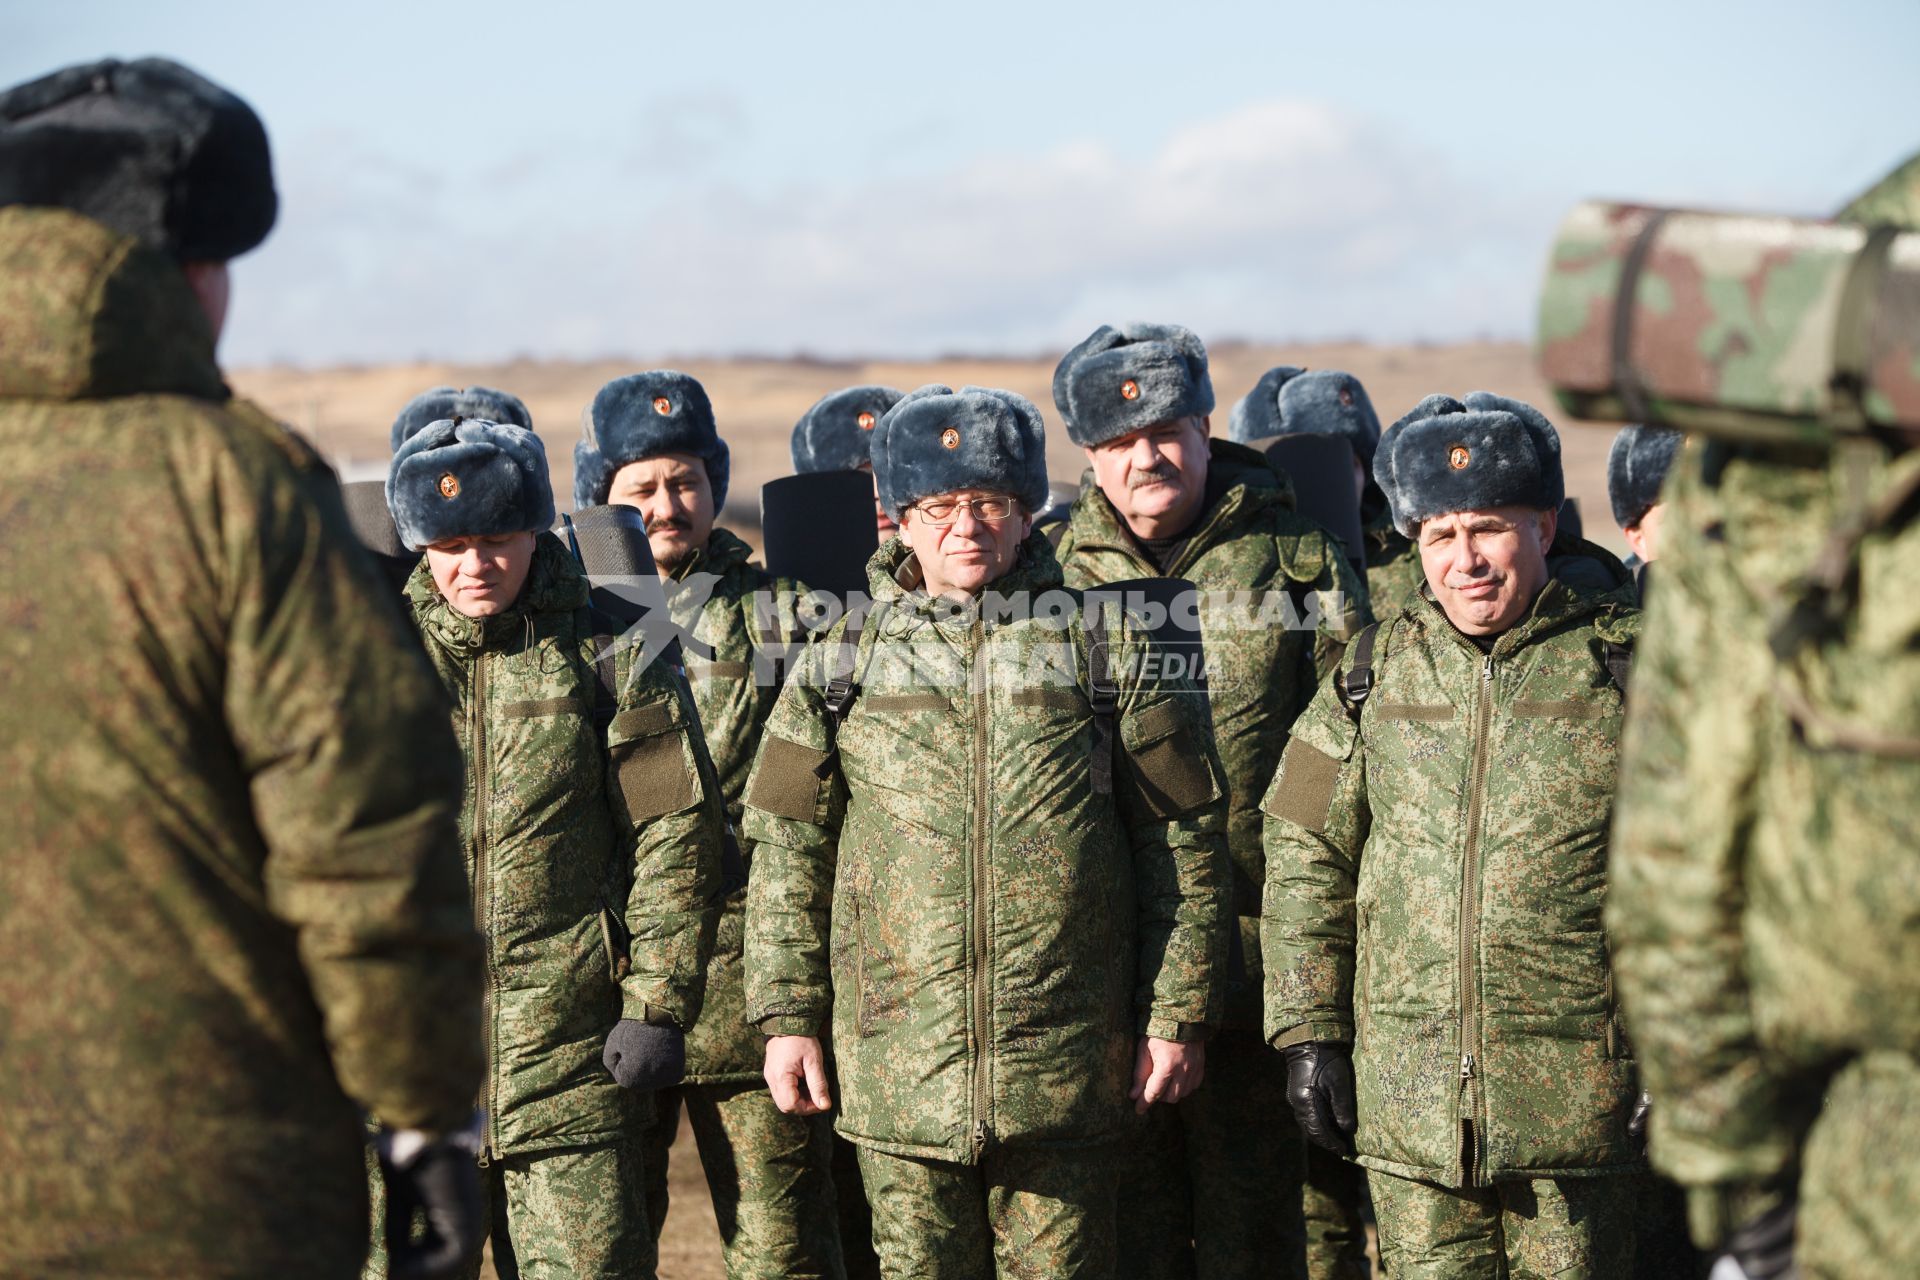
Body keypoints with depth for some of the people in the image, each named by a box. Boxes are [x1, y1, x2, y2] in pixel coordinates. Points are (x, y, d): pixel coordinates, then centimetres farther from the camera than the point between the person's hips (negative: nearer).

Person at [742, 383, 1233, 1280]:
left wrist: (1180, 1013, 1)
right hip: (899, 1062, 1)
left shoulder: (1107, 646, 4)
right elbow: (787, 848, 10)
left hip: (1065, 1066, -1)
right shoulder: (843, 662, 7)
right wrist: (785, 1014, 4)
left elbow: (1184, 840, 4)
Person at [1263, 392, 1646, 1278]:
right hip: (1408, 1102, 2)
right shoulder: (1379, 668, 8)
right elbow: (1305, 856, 12)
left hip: (1578, 1099, -2)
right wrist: (1307, 1031, 7)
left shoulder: (1627, 663, -1)